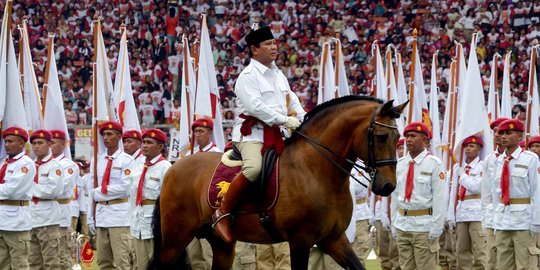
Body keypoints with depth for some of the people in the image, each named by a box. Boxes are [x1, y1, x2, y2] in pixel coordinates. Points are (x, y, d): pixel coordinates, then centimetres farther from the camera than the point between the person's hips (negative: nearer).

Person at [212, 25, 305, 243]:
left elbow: (292, 101, 23)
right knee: (254, 168, -33)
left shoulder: (278, 75, 21)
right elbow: (255, 106, -18)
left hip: (276, 133, 9)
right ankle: (222, 213, -25)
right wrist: (285, 120, -21)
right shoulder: (248, 76, -6)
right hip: (252, 131, -9)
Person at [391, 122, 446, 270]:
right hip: (402, 226, 5)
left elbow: (439, 198, -9)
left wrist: (436, 228, -13)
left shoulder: (433, 163, -6)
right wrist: (394, 224, 11)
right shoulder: (400, 164, 10)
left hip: (424, 226, -5)